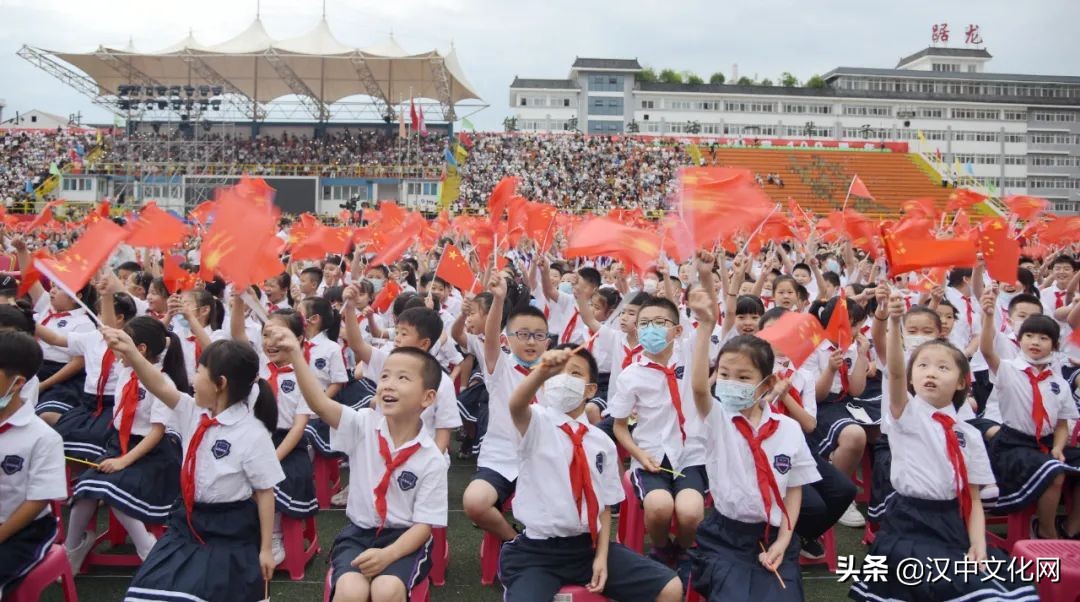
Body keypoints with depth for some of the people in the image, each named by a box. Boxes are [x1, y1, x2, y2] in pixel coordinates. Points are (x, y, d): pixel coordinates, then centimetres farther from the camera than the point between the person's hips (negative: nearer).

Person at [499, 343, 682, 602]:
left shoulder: (602, 442, 6)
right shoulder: (536, 422, -6)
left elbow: (605, 505, 11)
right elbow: (516, 406, -30)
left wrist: (602, 556, -3)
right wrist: (542, 370, -48)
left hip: (589, 545, 4)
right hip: (536, 550, -4)